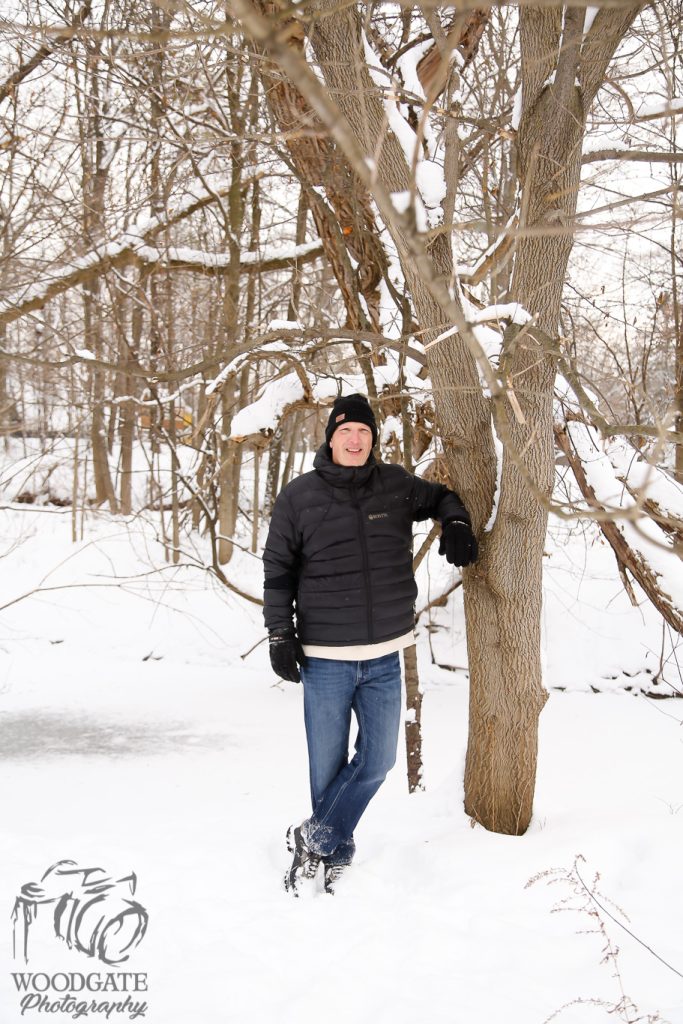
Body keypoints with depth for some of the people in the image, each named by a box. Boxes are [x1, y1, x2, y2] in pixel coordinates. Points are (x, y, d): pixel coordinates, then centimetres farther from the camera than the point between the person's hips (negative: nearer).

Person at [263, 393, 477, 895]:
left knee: (378, 759, 5)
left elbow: (441, 496, 23)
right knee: (328, 766, 4)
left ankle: (315, 839, 20)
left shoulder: (396, 485, 4)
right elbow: (278, 570, 3)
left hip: (385, 657, 3)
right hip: (325, 659, -3)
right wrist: (280, 634, -3)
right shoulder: (298, 497, -2)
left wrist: (456, 524, 2)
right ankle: (336, 853, 25)